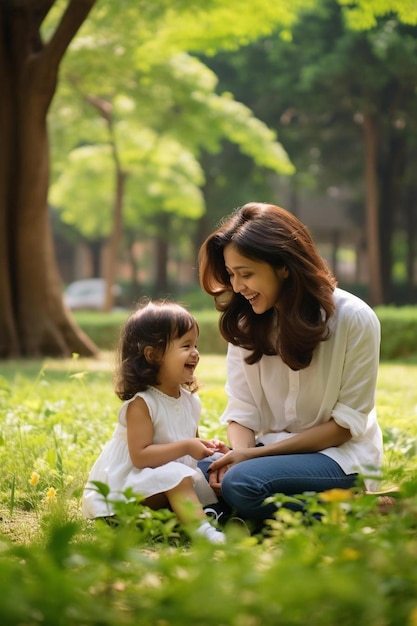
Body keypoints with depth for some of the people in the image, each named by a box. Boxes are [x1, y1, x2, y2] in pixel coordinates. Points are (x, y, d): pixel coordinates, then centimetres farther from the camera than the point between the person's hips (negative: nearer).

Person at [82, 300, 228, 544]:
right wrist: (186, 447, -27)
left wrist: (205, 446, -5)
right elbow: (140, 456, -27)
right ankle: (203, 531, -47)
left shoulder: (191, 401, 5)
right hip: (126, 485, -9)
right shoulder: (141, 404, -20)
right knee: (176, 476, -32)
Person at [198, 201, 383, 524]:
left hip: (342, 455, -5)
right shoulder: (246, 323, 2)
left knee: (242, 484, -31)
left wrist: (255, 455, -19)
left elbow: (346, 423, -13)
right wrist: (240, 453, -24)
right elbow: (241, 410, 0)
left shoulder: (355, 320, -14)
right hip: (274, 451, 5)